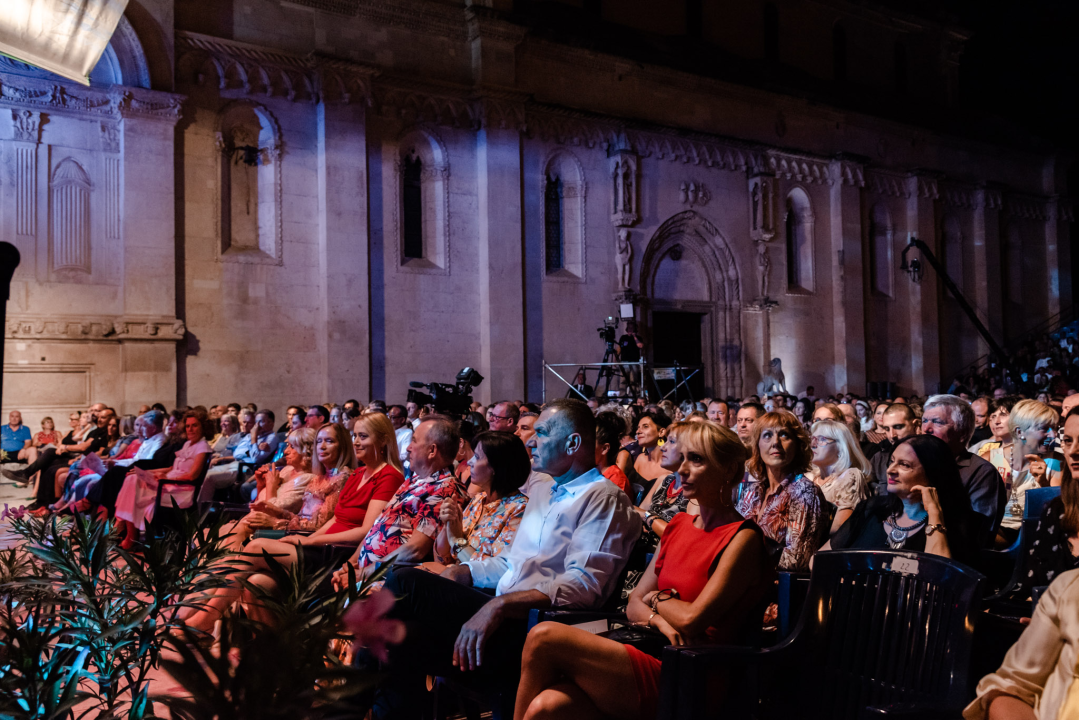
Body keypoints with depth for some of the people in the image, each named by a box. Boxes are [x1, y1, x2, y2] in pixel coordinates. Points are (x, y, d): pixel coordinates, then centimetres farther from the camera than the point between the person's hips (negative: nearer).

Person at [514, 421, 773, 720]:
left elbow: (692, 619, -15)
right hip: (655, 659, 6)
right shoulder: (679, 525, 16)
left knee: (544, 637, -18)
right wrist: (659, 619, -7)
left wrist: (657, 598, 4)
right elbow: (634, 603, 15)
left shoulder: (743, 538, -7)